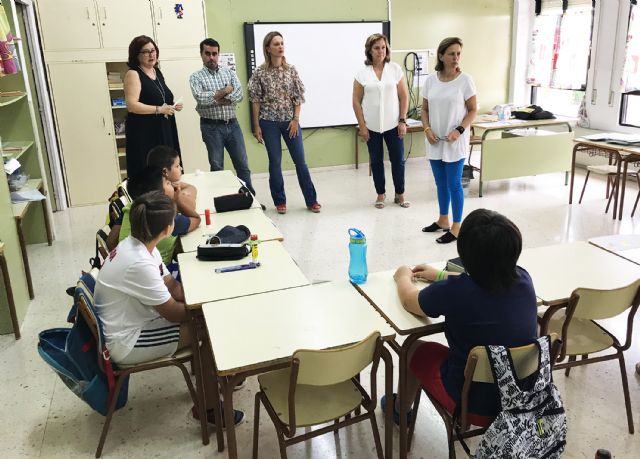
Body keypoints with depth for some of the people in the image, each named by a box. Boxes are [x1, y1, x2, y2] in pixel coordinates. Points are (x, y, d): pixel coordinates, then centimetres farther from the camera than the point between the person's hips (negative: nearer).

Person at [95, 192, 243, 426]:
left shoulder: (135, 244, -3)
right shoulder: (139, 264, -32)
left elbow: (172, 286, 5)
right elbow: (173, 312, -22)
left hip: (131, 322, 9)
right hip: (126, 344, -9)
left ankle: (210, 373, 25)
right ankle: (207, 407, 6)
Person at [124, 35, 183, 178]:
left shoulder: (157, 72, 14)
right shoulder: (133, 74, -9)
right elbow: (132, 105, -19)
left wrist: (173, 106, 8)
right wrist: (159, 109, -21)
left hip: (163, 131, 8)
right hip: (144, 134, -7)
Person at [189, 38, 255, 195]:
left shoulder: (229, 72, 9)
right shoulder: (196, 77, 0)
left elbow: (239, 95, -6)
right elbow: (200, 98, -18)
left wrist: (213, 98, -14)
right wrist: (225, 91, -10)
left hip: (232, 124, 3)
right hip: (211, 127, -3)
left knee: (242, 164, 7)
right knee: (217, 167, 5)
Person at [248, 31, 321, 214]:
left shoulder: (291, 69, 1)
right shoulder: (260, 72, -4)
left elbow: (298, 96, 3)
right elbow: (256, 101, -2)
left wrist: (296, 119, -6)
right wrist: (256, 126, -5)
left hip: (290, 121, 2)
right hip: (269, 122, -1)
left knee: (300, 160, 4)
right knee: (275, 161, 5)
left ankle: (311, 200, 13)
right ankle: (280, 201, 18)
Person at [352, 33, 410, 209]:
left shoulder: (395, 69, 0)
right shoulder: (362, 73, -2)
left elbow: (404, 96, 2)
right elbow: (356, 101, 0)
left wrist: (403, 121, -4)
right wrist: (362, 126, -5)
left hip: (393, 125, 0)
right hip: (372, 126, 0)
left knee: (398, 160, 4)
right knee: (376, 161, 9)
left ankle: (400, 195, 20)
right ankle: (380, 195, 23)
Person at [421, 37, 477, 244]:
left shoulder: (465, 80, -8)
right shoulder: (430, 80, 2)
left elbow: (473, 110, -4)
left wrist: (459, 130, -18)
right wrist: (427, 129, -7)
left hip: (455, 142, -4)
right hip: (435, 142, 4)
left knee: (454, 184, 0)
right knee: (441, 183, 16)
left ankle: (456, 227, 11)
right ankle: (442, 220, 32)